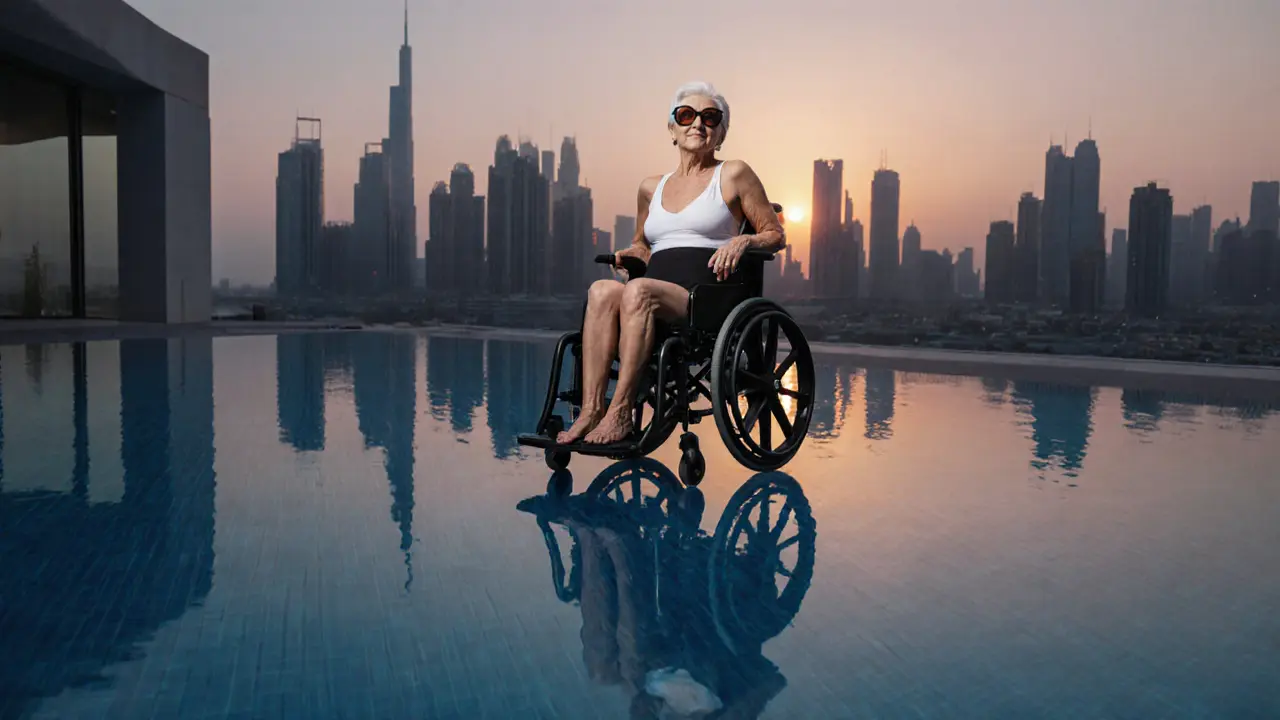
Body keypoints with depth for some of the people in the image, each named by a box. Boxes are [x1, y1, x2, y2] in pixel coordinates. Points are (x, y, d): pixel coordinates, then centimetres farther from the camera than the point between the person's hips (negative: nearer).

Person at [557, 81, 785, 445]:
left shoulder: (733, 175, 12)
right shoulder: (652, 187, 24)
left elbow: (775, 234, 13)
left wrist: (743, 240, -8)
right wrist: (632, 252, 13)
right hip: (655, 298, 4)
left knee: (638, 290, -34)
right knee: (601, 290, -29)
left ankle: (621, 411, -38)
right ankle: (590, 411, -37)